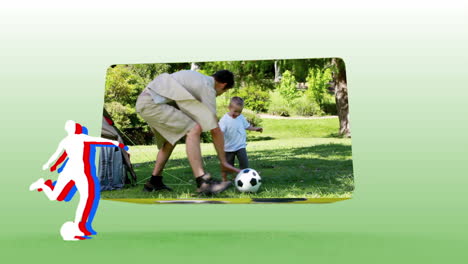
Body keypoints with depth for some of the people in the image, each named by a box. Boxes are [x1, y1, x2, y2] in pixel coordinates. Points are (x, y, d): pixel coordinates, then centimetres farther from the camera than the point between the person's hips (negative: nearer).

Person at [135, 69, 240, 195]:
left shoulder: (200, 78, 18)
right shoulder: (208, 87, -9)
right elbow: (215, 129, -9)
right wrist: (224, 162, -5)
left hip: (144, 102, 10)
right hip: (152, 103, -10)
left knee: (171, 139, 23)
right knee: (193, 129, -19)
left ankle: (154, 182, 26)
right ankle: (202, 182, -25)